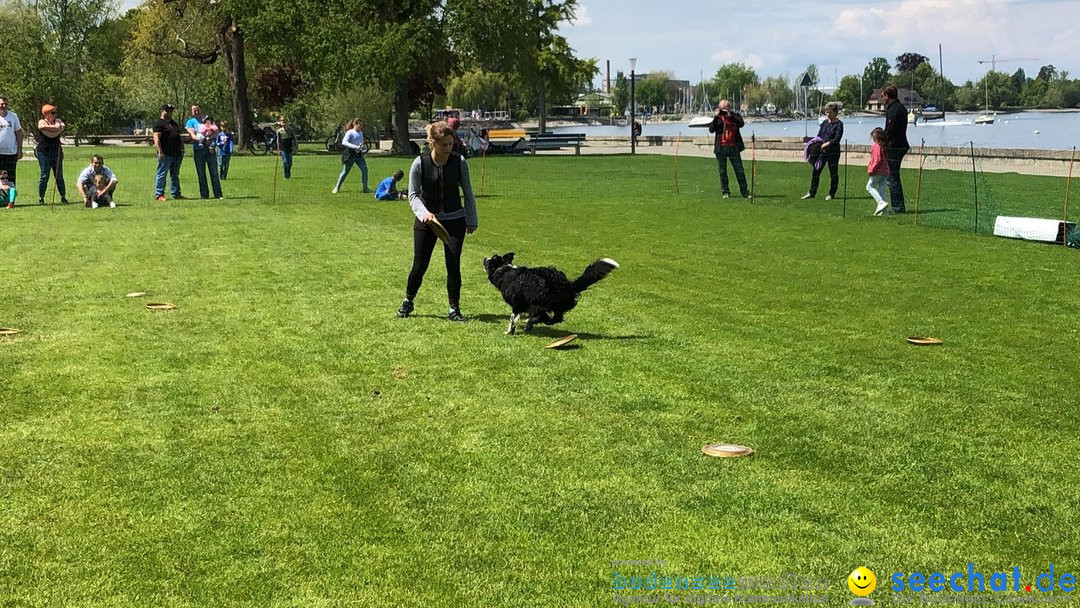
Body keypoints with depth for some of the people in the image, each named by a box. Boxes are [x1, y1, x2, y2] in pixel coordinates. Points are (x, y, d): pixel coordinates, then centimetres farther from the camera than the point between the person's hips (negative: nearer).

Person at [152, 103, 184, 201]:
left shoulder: (174, 123, 22)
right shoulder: (159, 123, -4)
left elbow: (178, 137, 28)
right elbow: (156, 138, -13)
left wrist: (182, 149, 19)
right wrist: (160, 152, -21)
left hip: (176, 154, 8)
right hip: (165, 154, -8)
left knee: (175, 175, 12)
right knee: (161, 174, -6)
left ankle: (176, 194, 18)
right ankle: (159, 194, -4)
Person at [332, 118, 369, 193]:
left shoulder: (360, 133, 12)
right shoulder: (350, 132, -11)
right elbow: (344, 142, -24)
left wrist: (361, 146, 1)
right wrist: (354, 147, -34)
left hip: (359, 154, 6)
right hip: (350, 154, -6)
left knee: (364, 169, -4)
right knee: (345, 171, 0)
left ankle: (365, 188, 3)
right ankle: (337, 188, 13)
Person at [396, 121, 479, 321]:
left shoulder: (459, 162, -8)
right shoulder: (420, 163, -12)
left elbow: (468, 193, 2)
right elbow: (413, 194, -8)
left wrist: (471, 220, 3)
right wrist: (424, 212, -26)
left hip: (455, 220, 1)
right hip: (426, 220, -1)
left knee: (453, 265, -3)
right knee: (419, 265, 3)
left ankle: (454, 308, 10)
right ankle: (408, 302, 26)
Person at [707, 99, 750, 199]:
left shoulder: (735, 115, 5)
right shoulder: (717, 118, 8)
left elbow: (741, 124, -14)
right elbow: (711, 130, -5)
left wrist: (730, 116, -22)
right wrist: (715, 117, -14)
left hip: (734, 148, -1)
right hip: (721, 148, 1)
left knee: (739, 170, 1)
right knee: (722, 172, 6)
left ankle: (745, 192, 5)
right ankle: (725, 192, 15)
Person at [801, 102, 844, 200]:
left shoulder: (839, 124, -7)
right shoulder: (825, 123, 10)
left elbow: (837, 139, -16)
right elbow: (819, 136, 12)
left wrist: (825, 144, -21)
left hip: (833, 152, -6)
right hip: (822, 151, 6)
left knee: (833, 173, 4)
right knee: (815, 171, 5)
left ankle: (831, 194, 14)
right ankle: (812, 192, 14)